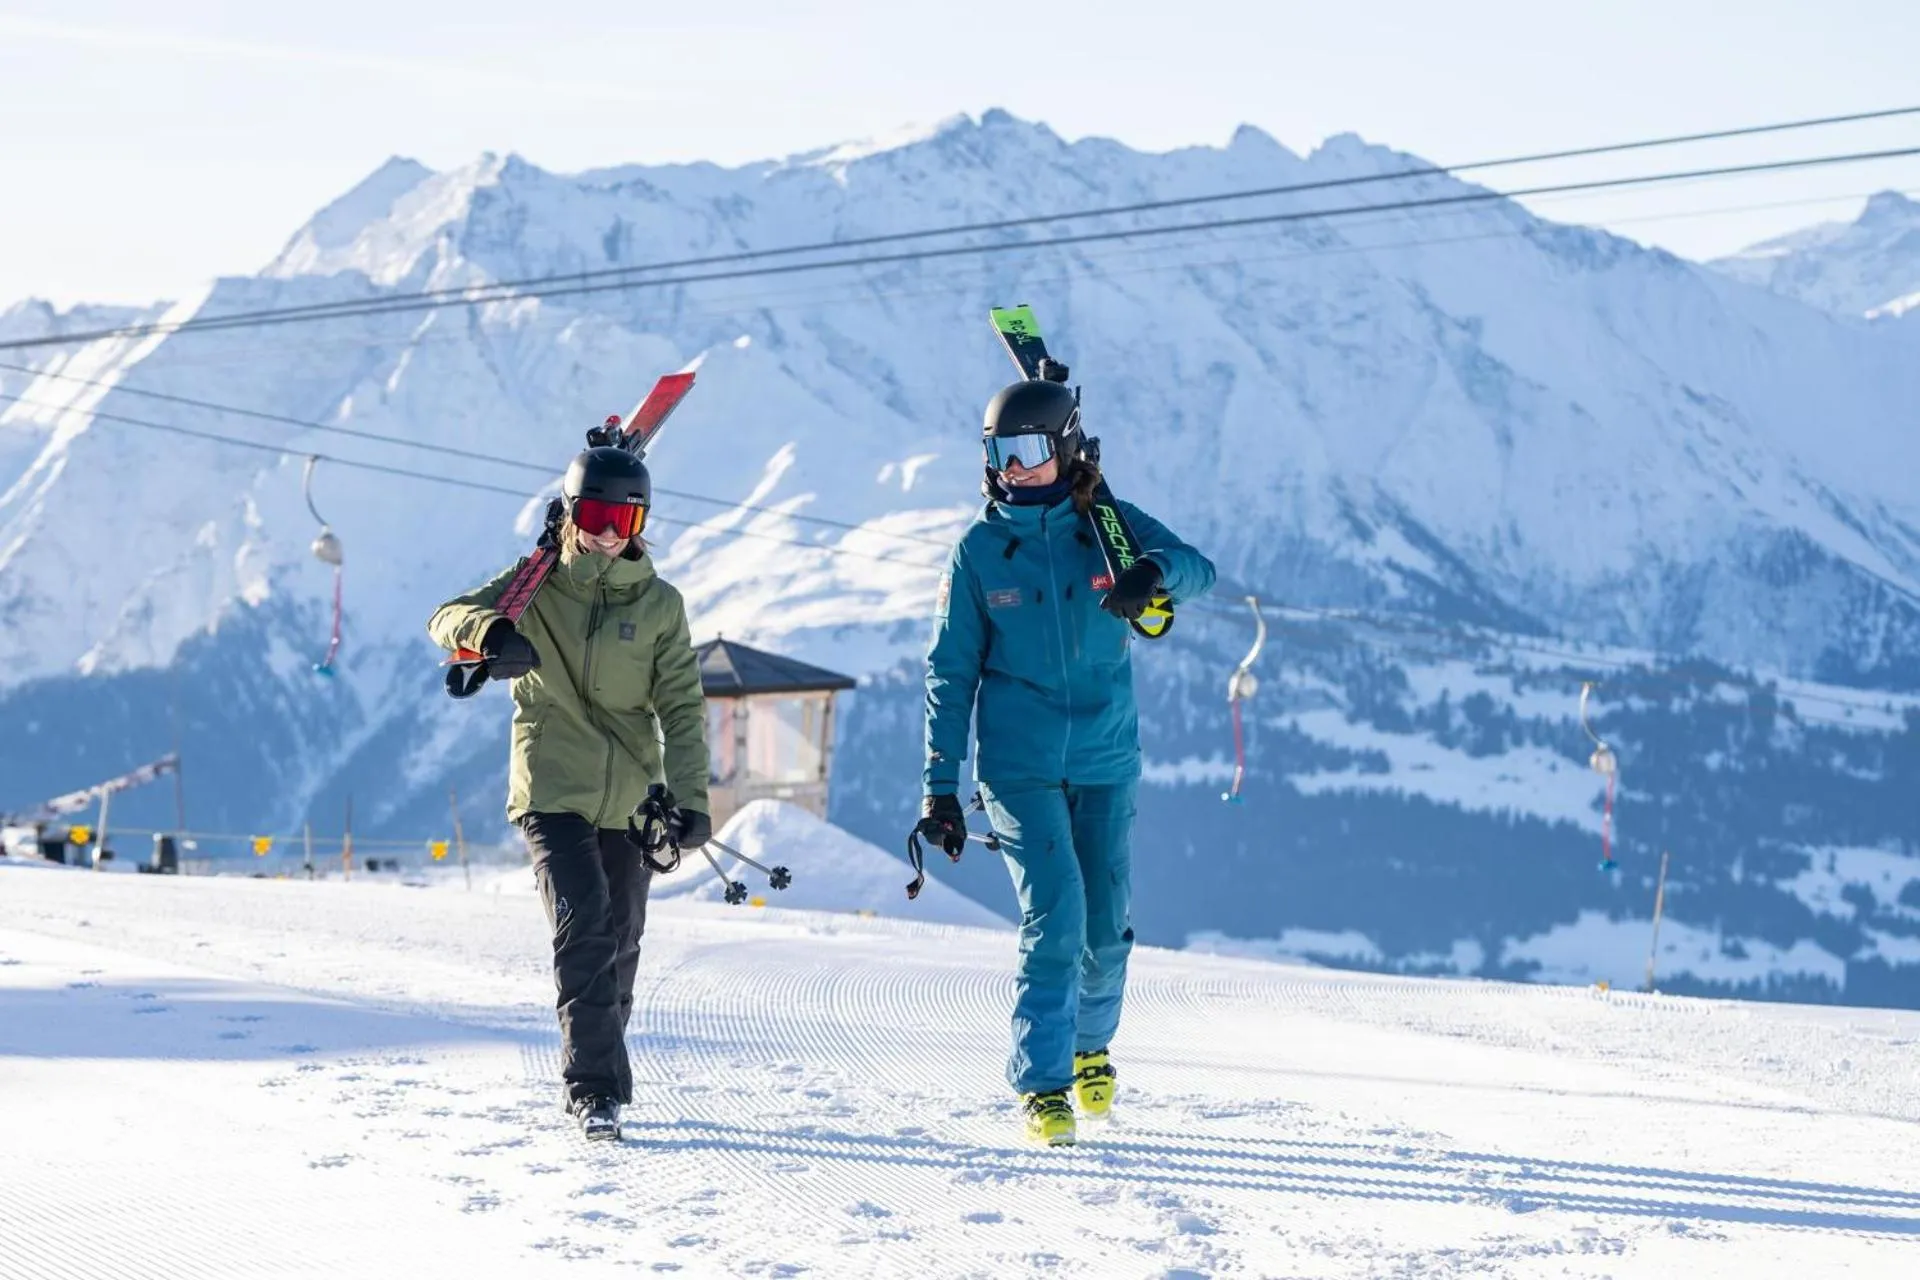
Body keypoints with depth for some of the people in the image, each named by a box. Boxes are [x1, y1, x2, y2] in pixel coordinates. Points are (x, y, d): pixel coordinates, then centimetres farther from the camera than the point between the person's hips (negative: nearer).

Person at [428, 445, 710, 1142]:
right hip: (553, 790, -3)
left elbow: (681, 709, 1)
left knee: (619, 941, 9)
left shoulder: (660, 604, 4)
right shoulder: (537, 586, 2)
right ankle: (595, 1086, -19)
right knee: (584, 925, -18)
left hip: (630, 797, 3)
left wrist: (690, 796, -10)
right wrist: (491, 633, -33)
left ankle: (597, 1078, 25)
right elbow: (449, 617, -9)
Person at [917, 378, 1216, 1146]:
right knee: (1054, 920, -13)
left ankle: (1090, 1046, 33)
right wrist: (940, 786, -2)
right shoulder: (979, 550, 0)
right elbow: (950, 671, 3)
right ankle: (1041, 1084, -6)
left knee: (1106, 927, 6)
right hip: (1020, 766, -2)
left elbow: (1197, 569, -10)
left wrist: (1155, 572, -35)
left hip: (1106, 762, 2)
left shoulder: (1108, 526, 2)